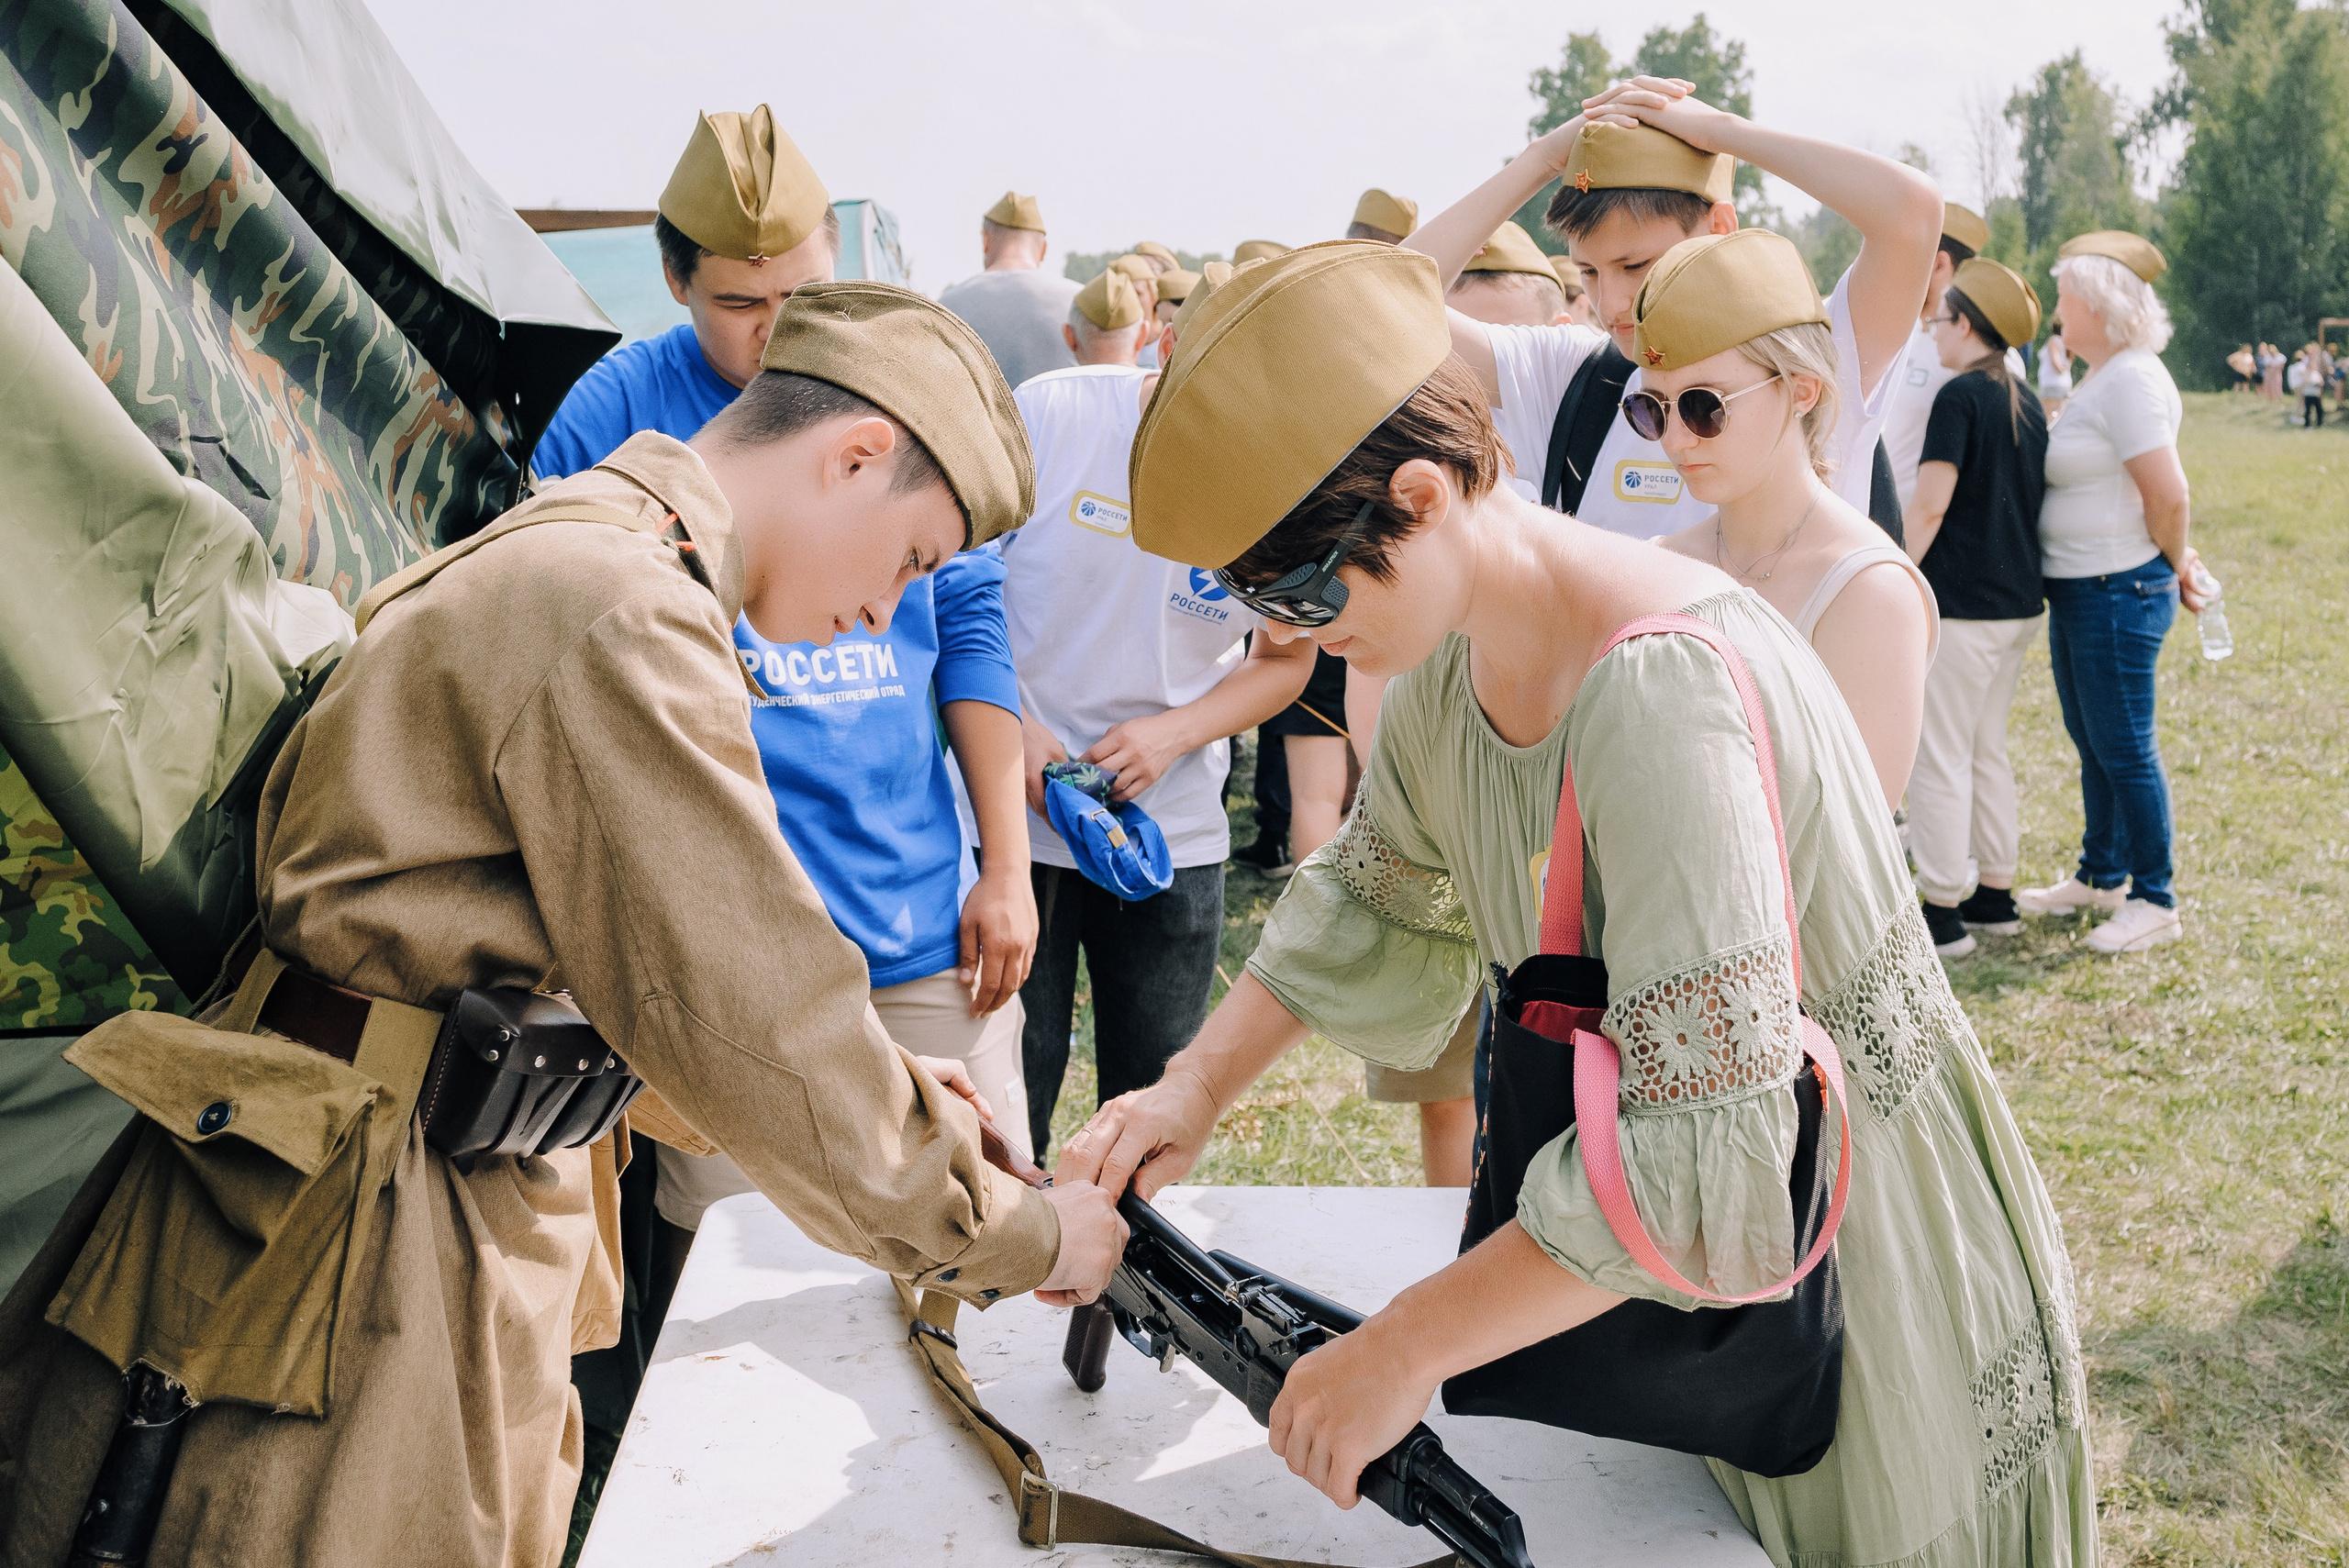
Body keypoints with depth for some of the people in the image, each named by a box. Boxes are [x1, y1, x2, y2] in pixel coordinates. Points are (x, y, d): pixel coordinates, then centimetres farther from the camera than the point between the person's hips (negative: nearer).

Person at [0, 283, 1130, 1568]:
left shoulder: (559, 564, 14)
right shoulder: (617, 616, -21)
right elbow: (758, 1034, -22)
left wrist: (877, 1080, 15)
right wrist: (1025, 1239, -10)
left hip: (491, 1214, 10)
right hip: (383, 1263, -10)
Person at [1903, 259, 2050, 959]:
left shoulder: (1961, 395, -13)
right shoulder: (2027, 403, 10)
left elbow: (1929, 508, -17)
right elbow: (2029, 501, 17)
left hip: (1960, 604, -8)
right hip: (2019, 603, 8)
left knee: (1939, 757, -2)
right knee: (1986, 750, 17)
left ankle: (1944, 914, 2)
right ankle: (1995, 896, 23)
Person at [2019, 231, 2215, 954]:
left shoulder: (2130, 380, -19)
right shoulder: (2103, 379, 13)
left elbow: (2170, 496, -21)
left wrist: (2173, 568, -6)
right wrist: (2178, 562, 15)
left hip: (2118, 592, -10)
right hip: (2079, 590, 10)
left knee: (2124, 748, -1)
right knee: (2093, 744, 19)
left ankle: (2155, 902, 10)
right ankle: (2099, 877, 33)